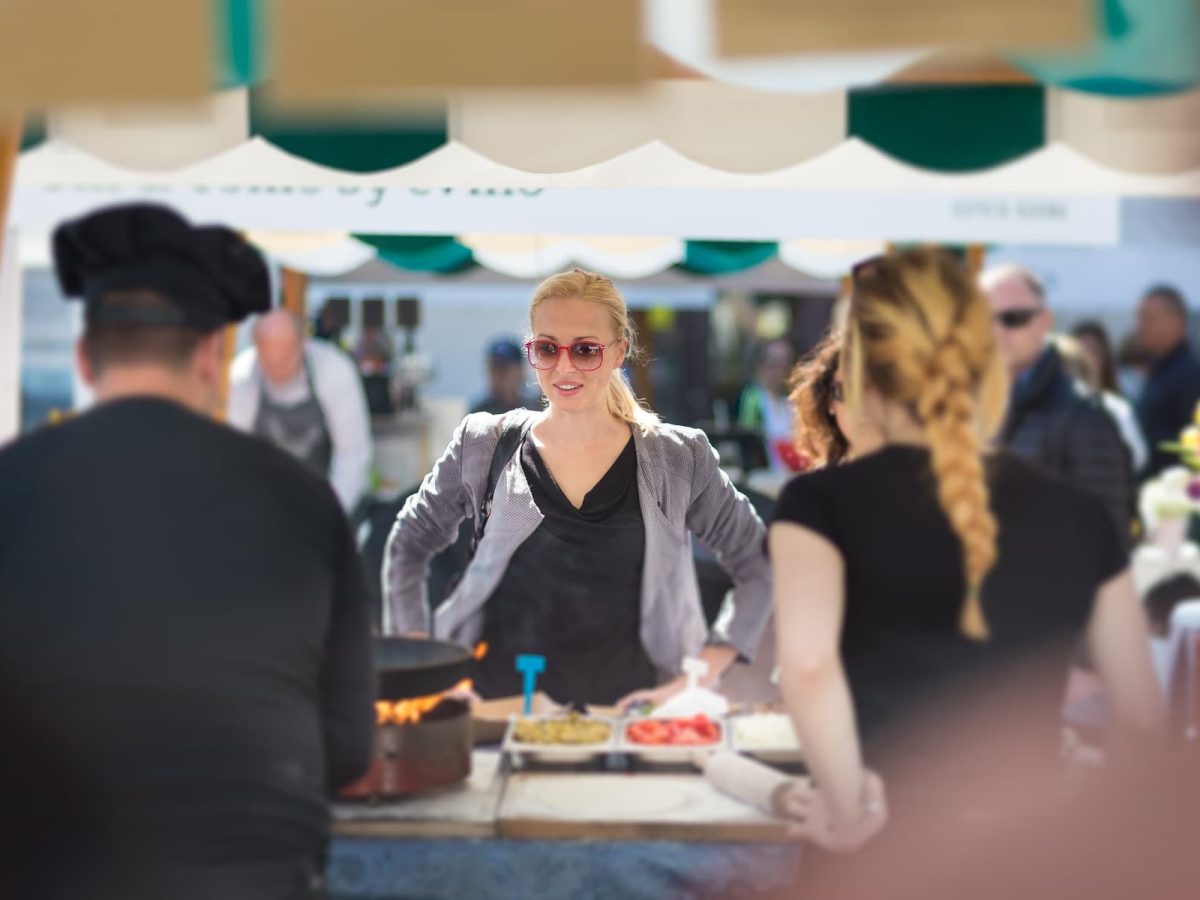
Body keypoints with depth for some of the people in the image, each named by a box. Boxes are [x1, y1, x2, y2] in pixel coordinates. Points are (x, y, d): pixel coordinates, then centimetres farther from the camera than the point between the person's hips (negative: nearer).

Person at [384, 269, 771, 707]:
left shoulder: (678, 459, 5)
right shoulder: (483, 446, 6)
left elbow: (758, 565, 9)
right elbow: (407, 547, 16)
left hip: (622, 707, 1)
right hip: (498, 705, 0)